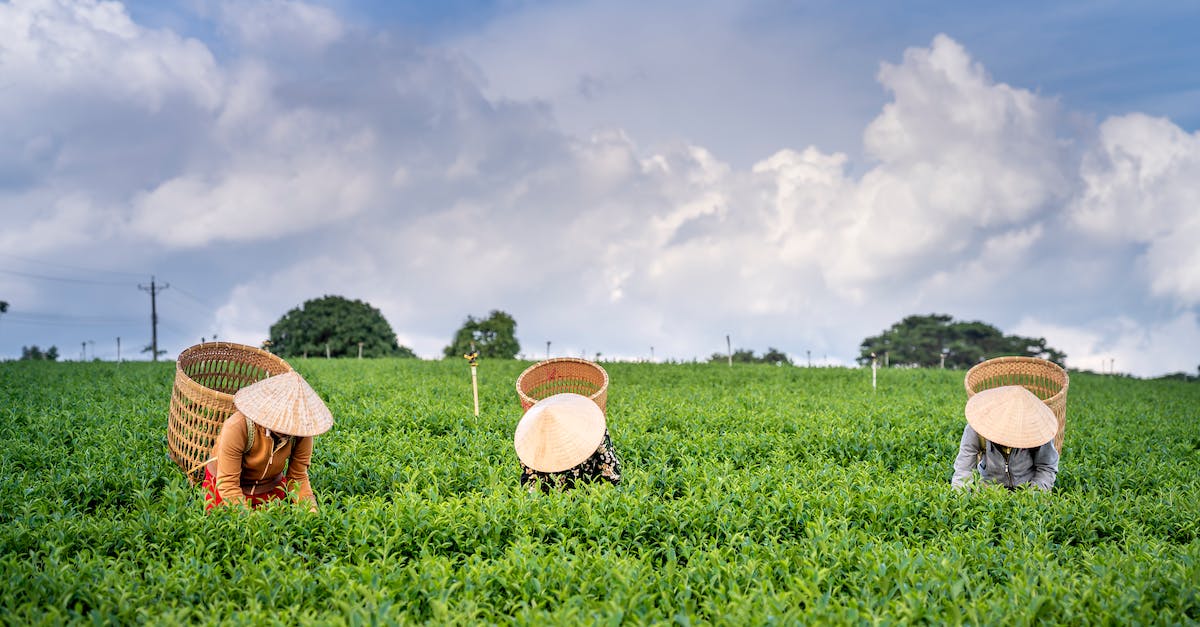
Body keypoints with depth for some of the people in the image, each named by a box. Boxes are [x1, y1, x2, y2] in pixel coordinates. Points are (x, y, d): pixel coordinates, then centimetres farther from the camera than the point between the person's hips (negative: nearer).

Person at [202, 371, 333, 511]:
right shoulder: (237, 427, -35)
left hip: (271, 488, 3)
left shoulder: (301, 431, -23)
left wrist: (310, 509, -29)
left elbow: (298, 477, -12)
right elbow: (227, 484, -29)